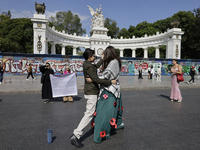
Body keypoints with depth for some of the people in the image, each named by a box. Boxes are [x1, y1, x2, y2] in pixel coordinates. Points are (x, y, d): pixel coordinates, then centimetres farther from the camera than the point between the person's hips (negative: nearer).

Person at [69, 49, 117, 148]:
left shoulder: (87, 64, 10)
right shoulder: (89, 66, -20)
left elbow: (96, 66, 30)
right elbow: (97, 80, -25)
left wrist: (102, 59, 35)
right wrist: (110, 82, -19)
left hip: (89, 92, 11)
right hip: (91, 93, -11)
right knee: (89, 114, -8)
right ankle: (75, 136, -7)